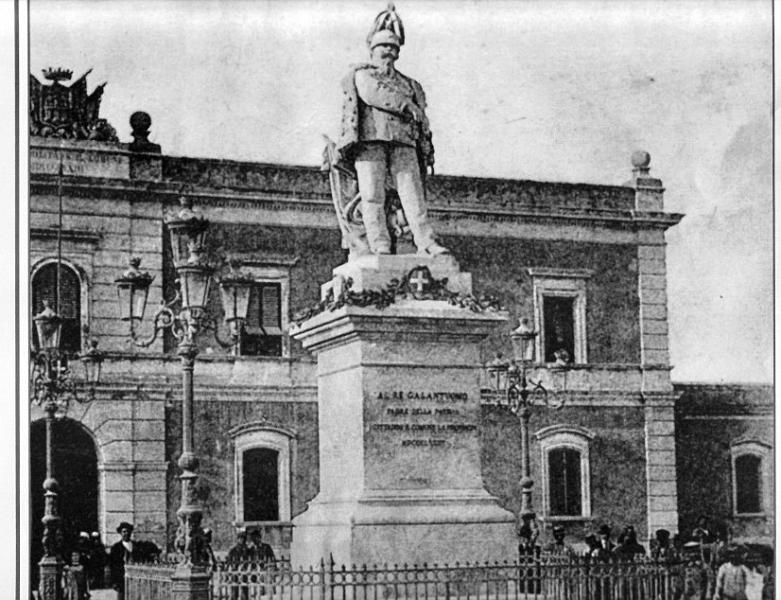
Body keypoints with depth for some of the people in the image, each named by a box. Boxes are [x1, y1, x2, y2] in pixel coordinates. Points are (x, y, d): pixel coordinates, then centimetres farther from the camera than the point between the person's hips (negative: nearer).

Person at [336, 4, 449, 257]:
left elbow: (421, 121, 22)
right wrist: (408, 108, -2)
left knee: (413, 193, -11)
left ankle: (426, 244, -20)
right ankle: (380, 246, -18)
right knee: (372, 196, -13)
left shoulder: (409, 84, 29)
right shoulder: (361, 75, 18)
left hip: (403, 144, 3)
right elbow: (372, 94, -4)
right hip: (369, 141, -3)